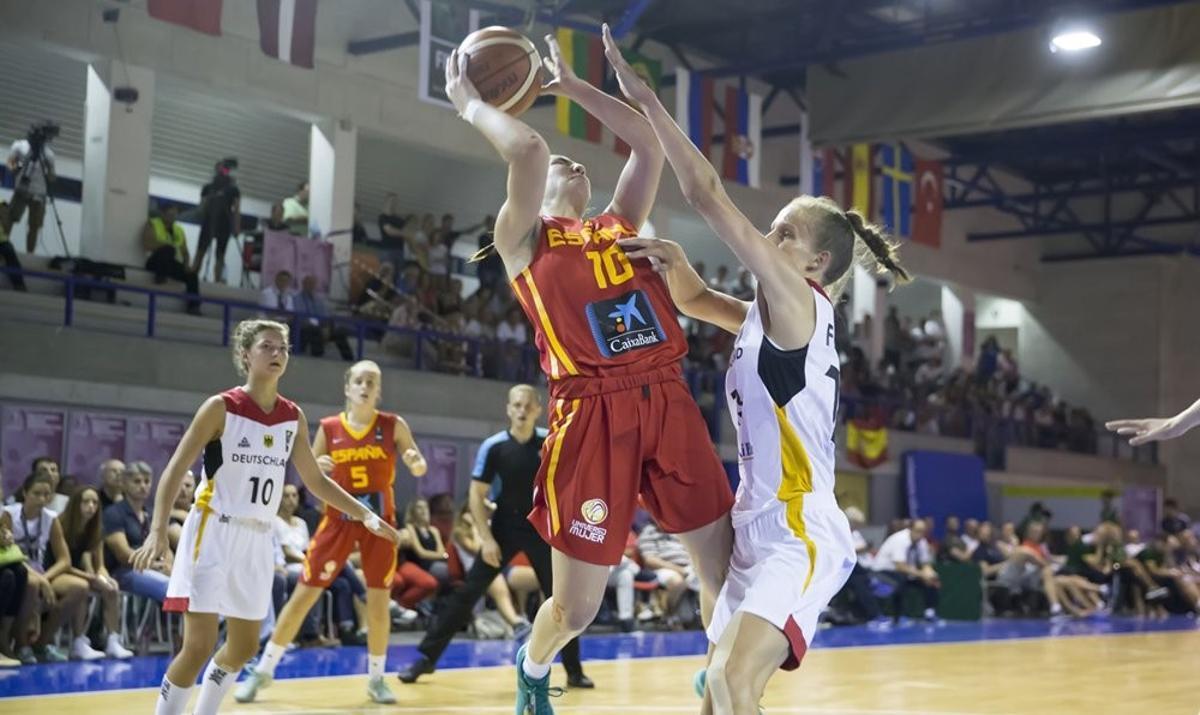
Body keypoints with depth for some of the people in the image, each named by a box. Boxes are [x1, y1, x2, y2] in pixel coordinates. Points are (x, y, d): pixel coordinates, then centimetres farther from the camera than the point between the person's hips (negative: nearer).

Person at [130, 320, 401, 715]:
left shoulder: (293, 417, 7)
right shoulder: (221, 407, -9)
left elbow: (315, 480, 18)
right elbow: (175, 471, -11)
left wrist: (366, 515, 12)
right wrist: (158, 530, -25)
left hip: (257, 539, 6)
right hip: (214, 531, -6)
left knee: (244, 647, 13)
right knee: (198, 646, -11)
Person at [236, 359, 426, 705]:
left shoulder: (394, 426, -4)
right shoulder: (328, 428, -2)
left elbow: (419, 469, 0)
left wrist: (415, 462, -23)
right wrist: (317, 468, -17)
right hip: (338, 520, 0)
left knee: (379, 602, 2)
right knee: (303, 594, -1)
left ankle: (376, 678, 19)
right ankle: (263, 671, 9)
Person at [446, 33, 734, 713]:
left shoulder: (622, 223, 24)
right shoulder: (524, 239, 9)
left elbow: (648, 143, 21)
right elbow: (529, 149, -8)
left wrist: (571, 85, 29)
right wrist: (471, 105, 8)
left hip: (669, 400, 5)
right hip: (593, 411, -5)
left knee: (724, 564, 1)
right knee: (577, 607, 3)